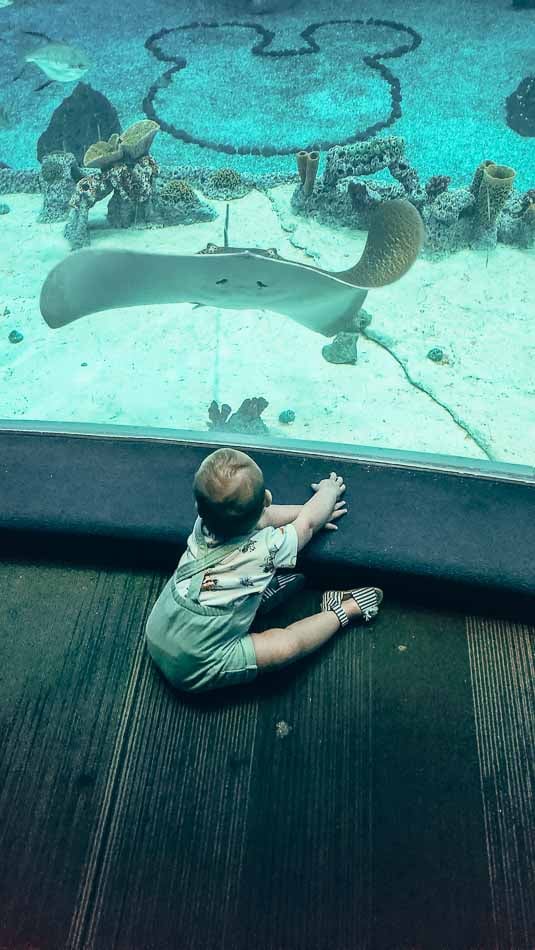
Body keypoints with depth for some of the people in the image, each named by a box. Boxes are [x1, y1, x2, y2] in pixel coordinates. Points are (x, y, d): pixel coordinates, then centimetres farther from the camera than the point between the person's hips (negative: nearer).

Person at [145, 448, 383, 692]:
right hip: (194, 671, -6)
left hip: (156, 640, 6)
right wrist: (328, 490, 18)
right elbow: (309, 522, -1)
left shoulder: (203, 525, -11)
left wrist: (315, 510, 15)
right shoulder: (266, 549, -23)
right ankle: (343, 612, 12)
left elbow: (265, 516, 8)